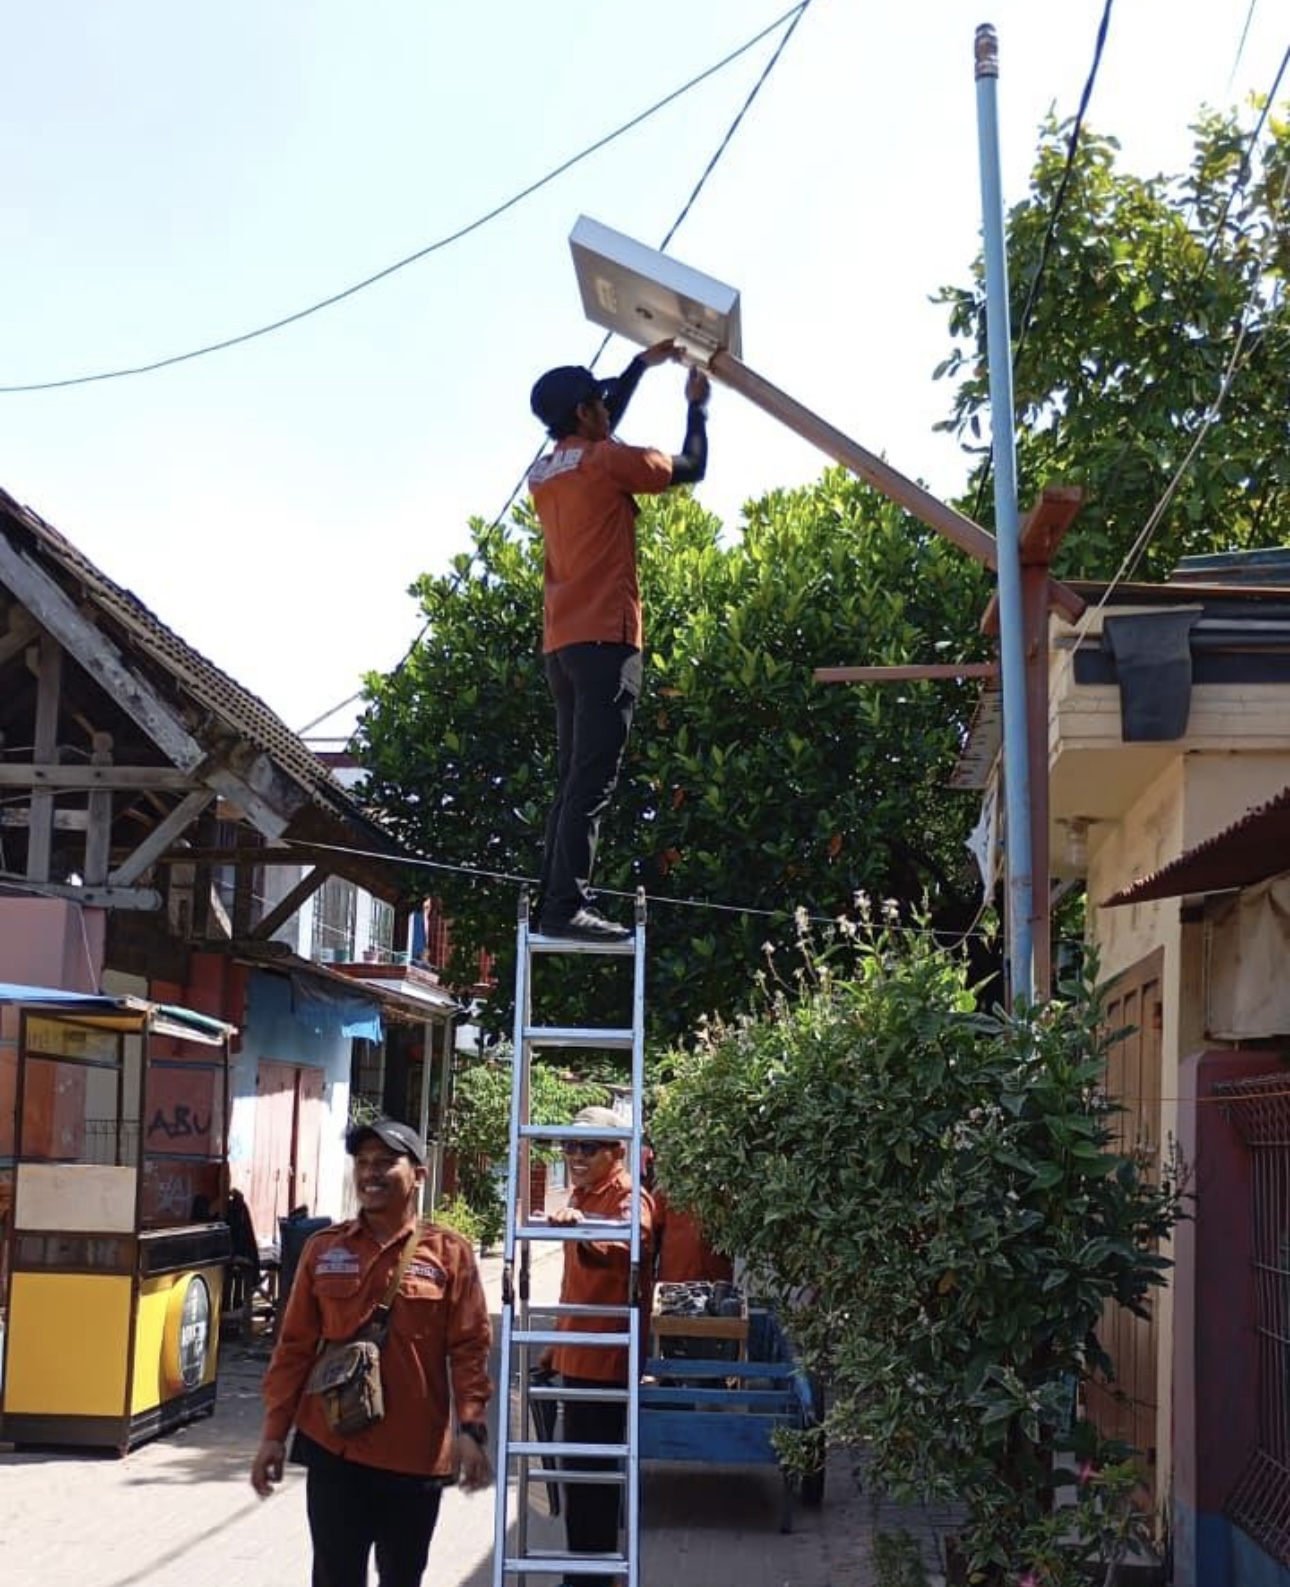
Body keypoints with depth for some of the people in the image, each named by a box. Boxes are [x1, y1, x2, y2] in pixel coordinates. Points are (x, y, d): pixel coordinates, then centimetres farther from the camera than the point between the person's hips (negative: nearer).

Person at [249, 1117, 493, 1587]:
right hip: (334, 1450, 1)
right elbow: (294, 1347, 6)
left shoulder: (450, 1253, -2)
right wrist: (274, 1433, 3)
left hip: (416, 1454, -1)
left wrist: (472, 1429, -13)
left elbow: (469, 1350, -4)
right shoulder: (323, 1249, 4)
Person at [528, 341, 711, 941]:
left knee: (572, 780, 9)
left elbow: (596, 436, 36)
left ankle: (554, 902, 5)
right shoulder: (606, 462, -5)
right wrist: (697, 406, 22)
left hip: (561, 643, 8)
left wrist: (643, 363, 40)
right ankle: (566, 907, -20)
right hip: (605, 639, -8)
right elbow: (691, 468, 6)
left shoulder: (545, 471, 17)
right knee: (591, 783, -13)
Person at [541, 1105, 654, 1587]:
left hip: (604, 1356, -10)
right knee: (580, 1466, 18)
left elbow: (628, 1247, -39)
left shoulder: (628, 1197, -15)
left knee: (593, 1469, -5)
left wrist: (585, 1233, -58)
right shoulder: (581, 1196, 15)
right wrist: (558, 1343, 27)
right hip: (578, 1353, 10)